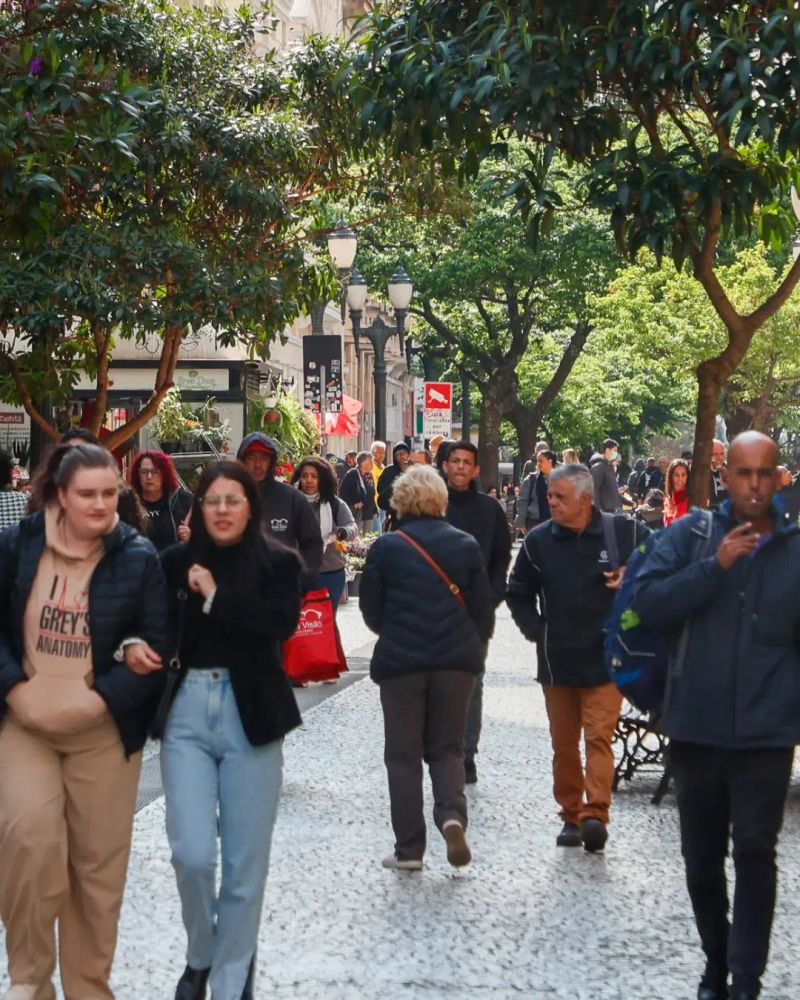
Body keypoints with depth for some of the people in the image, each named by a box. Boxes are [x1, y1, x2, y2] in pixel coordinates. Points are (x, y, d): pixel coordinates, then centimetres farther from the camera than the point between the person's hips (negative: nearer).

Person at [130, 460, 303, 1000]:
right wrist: (134, 647, -11)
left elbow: (282, 622, -18)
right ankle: (199, 954, 20)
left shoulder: (278, 563, -1)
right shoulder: (175, 562, 5)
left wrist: (216, 596, -16)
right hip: (186, 712, 1)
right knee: (192, 852, -8)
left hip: (251, 716, -1)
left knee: (245, 860, 4)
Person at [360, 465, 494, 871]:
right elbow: (483, 608, 3)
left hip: (400, 661, -2)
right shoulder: (466, 546, 1)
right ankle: (452, 815, -13)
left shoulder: (385, 548, -4)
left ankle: (409, 848, 7)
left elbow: (371, 609, 2)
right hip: (457, 661, 2)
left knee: (404, 754, 7)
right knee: (447, 748, 13)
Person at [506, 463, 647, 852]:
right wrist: (535, 630, 4)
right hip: (556, 660, 3)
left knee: (598, 738, -12)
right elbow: (518, 593, 15)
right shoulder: (538, 540, 2)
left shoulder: (626, 533, -6)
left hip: (604, 660, -3)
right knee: (564, 745, 10)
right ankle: (571, 816, 19)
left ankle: (595, 815, -18)